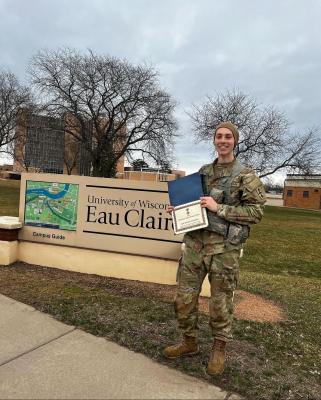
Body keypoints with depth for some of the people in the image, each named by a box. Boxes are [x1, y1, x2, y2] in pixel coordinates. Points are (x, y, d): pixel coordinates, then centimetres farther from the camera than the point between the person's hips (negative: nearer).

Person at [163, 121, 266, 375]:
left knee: (221, 302, 8)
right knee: (184, 298, 10)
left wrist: (219, 208, -17)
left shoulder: (246, 175, -3)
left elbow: (256, 212, -9)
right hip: (195, 243, 5)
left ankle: (219, 349, 32)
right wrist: (177, 208, 4)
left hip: (224, 247, -4)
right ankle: (189, 343, 32)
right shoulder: (203, 171, 13)